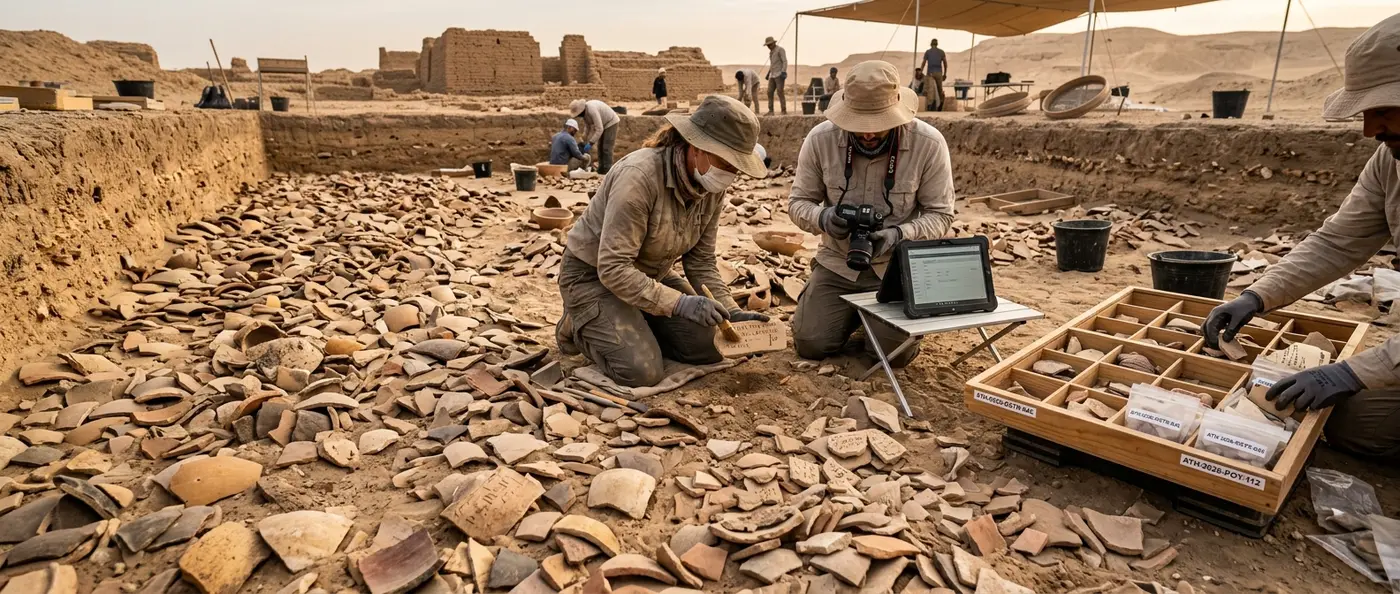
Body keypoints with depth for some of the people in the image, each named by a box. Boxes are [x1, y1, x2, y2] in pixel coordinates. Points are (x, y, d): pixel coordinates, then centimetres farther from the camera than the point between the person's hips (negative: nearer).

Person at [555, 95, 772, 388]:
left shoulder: (713, 188, -9)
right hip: (593, 275, -7)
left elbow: (701, 262, -1)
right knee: (642, 371, -21)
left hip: (650, 275, 7)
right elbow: (613, 269, -32)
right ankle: (578, 328, 7)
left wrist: (730, 311, -14)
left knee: (710, 347, -3)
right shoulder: (639, 176, -32)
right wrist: (678, 303, -37)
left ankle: (633, 326, 16)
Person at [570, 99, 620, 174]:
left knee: (606, 148, -12)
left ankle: (607, 170, -9)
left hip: (611, 122, -9)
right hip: (603, 124, 9)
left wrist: (591, 143, -32)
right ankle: (601, 169, 14)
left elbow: (599, 129, -34)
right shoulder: (584, 112, -6)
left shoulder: (592, 110, -34)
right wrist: (585, 142, 3)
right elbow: (587, 127, 7)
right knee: (600, 147, 9)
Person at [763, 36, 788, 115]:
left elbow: (785, 62, -17)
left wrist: (784, 72, -29)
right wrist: (769, 73, 27)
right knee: (770, 92, 1)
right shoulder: (772, 52, 19)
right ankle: (771, 111, 4)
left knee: (780, 92, -13)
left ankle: (784, 111, -10)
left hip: (780, 75, -9)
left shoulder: (780, 50, -9)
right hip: (773, 75, 9)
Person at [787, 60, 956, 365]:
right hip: (837, 263, 2)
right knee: (811, 345, -9)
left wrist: (900, 234, -29)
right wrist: (823, 218, -27)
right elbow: (799, 202, -3)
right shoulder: (820, 139, -14)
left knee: (895, 352, -15)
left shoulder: (929, 144, -16)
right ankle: (852, 314, 25)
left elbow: (940, 215, -8)